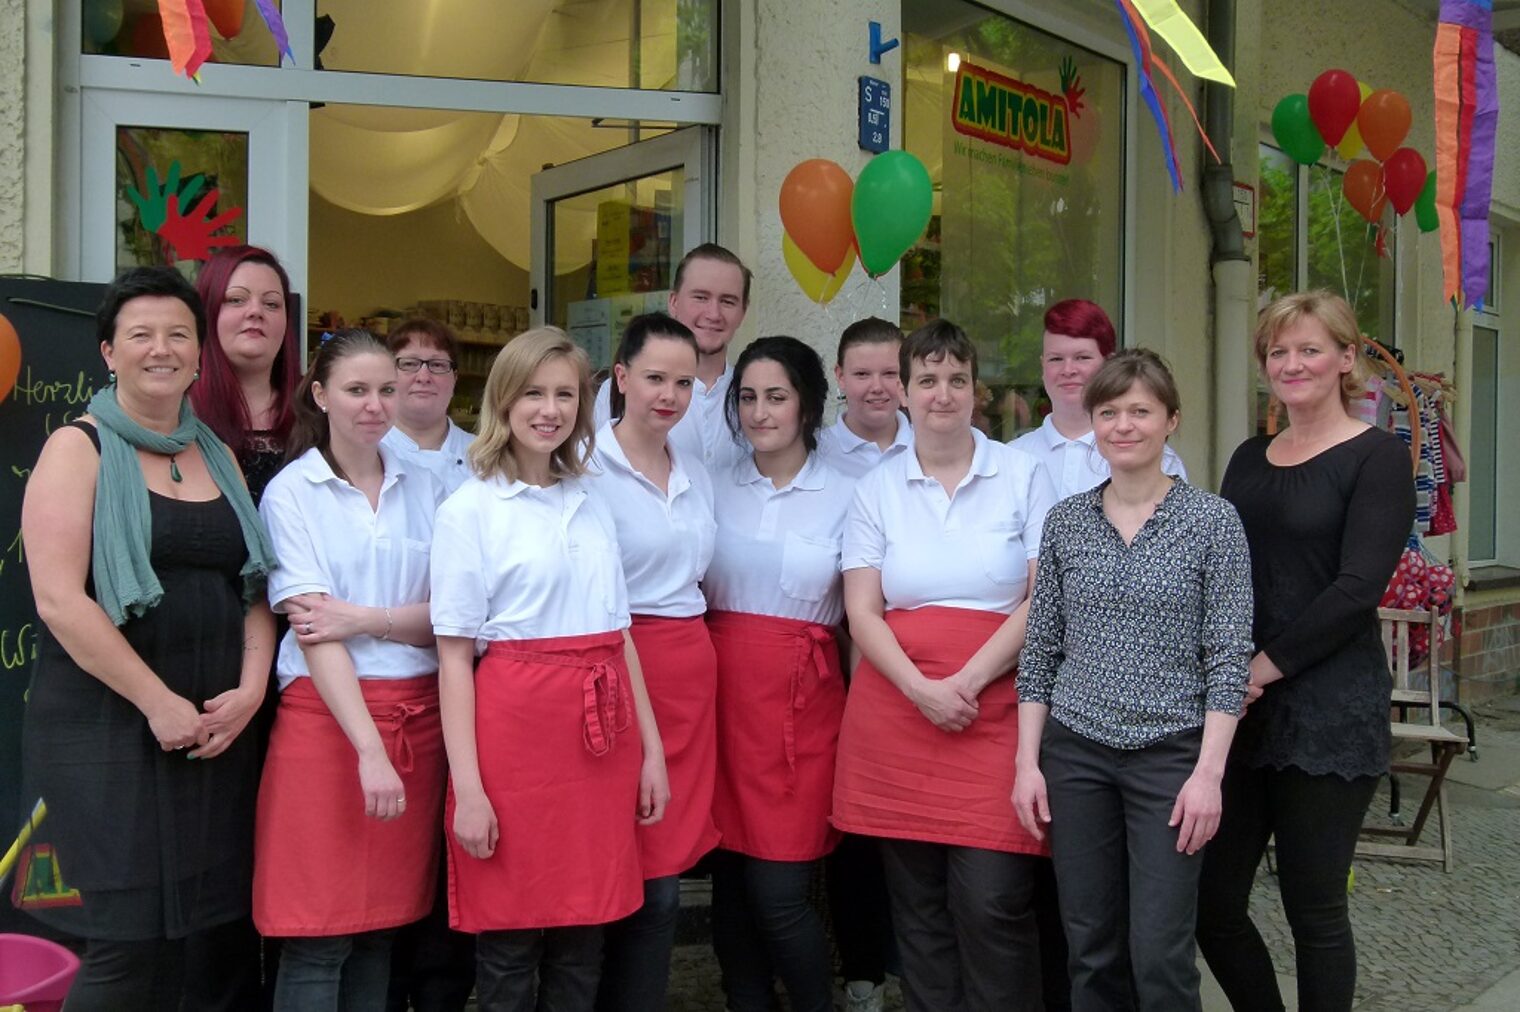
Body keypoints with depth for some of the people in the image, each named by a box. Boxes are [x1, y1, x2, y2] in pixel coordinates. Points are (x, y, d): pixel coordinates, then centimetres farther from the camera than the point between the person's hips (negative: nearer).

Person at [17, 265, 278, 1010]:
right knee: (125, 942, -3)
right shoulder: (79, 449, -3)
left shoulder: (218, 457, 13)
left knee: (179, 933, 10)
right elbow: (58, 599, -13)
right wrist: (158, 702, -15)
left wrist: (249, 689, -5)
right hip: (107, 730, -5)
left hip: (214, 728, 5)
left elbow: (254, 586, 11)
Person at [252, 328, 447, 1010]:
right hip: (326, 716, -3)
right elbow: (313, 632, -11)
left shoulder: (423, 489, 10)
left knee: (383, 925, 9)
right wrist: (370, 749, -20)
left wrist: (366, 619, -14)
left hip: (417, 716, 4)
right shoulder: (291, 493, -1)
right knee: (318, 936, 0)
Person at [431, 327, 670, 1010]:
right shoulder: (470, 510, -2)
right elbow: (454, 656, -6)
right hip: (514, 728, -5)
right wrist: (467, 787, -12)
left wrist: (651, 748, 11)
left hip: (601, 738, 5)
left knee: (582, 950, 11)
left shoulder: (594, 508, 14)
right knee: (509, 946, 4)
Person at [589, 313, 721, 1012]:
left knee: (666, 873, 10)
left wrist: (693, 660, 17)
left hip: (691, 673, 6)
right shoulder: (589, 470, -7)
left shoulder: (697, 479, 15)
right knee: (648, 883, -1)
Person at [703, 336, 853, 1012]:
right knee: (731, 878, 7)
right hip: (723, 684, 3)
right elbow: (690, 594, 14)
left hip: (803, 693, -2)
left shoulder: (844, 495, 2)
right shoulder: (715, 488, 8)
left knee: (778, 891, -5)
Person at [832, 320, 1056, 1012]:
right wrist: (921, 689, -13)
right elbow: (862, 611, 2)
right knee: (917, 906, 8)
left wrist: (968, 681, -12)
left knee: (991, 902, -7)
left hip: (994, 713, -2)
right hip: (895, 712, 2)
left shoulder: (1023, 475, 5)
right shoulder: (877, 489, 9)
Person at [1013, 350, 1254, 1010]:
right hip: (1075, 753, 3)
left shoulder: (1212, 521, -3)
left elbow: (1229, 657, -5)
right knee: (1090, 949, 11)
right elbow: (1039, 650, 7)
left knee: (1160, 955, -1)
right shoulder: (1064, 521, 5)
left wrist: (1209, 772, -11)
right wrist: (1028, 760, 2)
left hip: (1171, 754, -3)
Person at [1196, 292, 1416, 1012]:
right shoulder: (1250, 459, 14)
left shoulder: (1376, 457, -3)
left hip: (1328, 710, -5)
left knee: (1315, 911, 5)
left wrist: (1265, 667, -15)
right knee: (1212, 903, 7)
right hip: (1236, 710, 6)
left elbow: (1357, 589, -13)